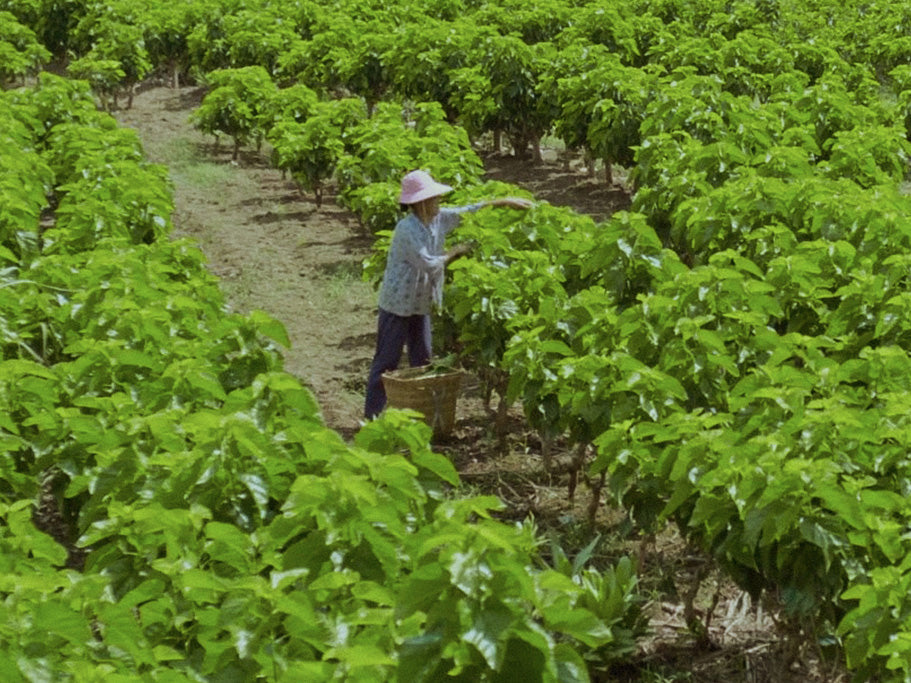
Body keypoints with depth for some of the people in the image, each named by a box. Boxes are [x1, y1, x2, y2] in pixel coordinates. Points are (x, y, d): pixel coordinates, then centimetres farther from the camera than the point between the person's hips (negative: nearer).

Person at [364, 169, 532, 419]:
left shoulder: (439, 218, 1)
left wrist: (504, 202, 10)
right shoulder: (407, 229, -23)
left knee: (422, 361, 12)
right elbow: (430, 264, -25)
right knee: (386, 362, -3)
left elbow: (468, 211, 12)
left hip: (420, 304, 8)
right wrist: (454, 253, -9)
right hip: (398, 304, -8)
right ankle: (372, 417, 2)